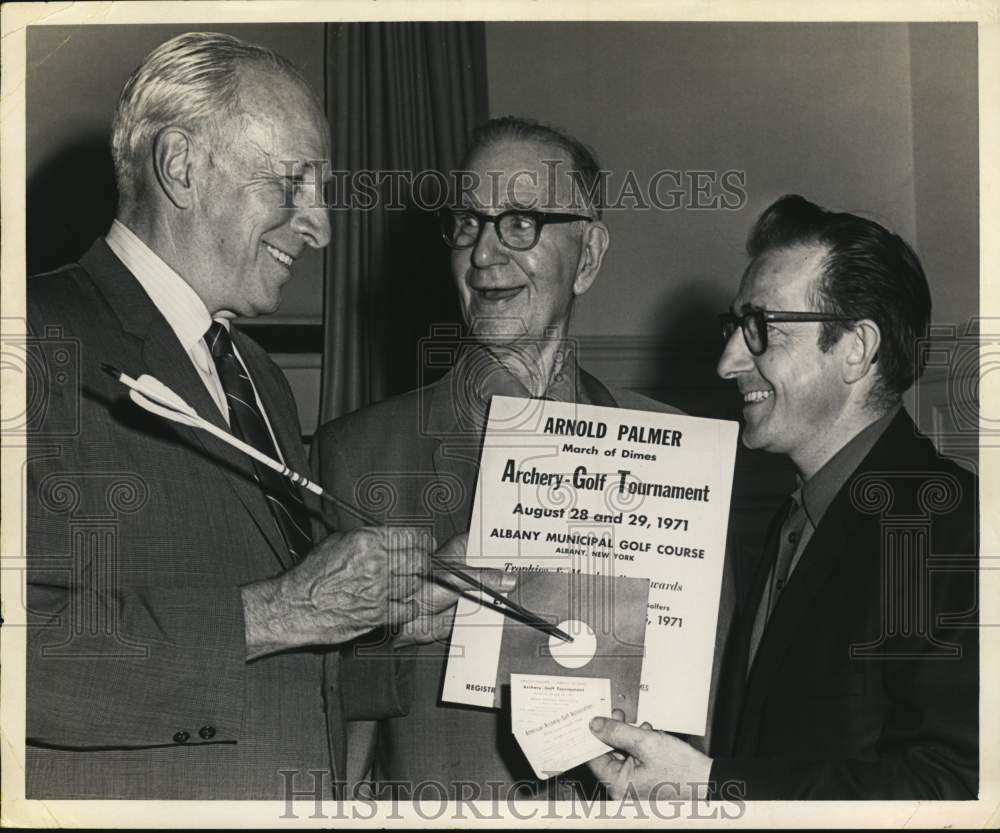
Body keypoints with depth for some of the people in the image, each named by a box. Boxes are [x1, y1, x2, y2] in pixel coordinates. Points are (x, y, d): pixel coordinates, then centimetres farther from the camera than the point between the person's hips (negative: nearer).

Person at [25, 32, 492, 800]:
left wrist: (398, 623, -1)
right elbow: (24, 648, -26)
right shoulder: (45, 343, -14)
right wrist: (269, 613, -23)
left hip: (302, 799, 8)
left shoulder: (262, 381, 14)